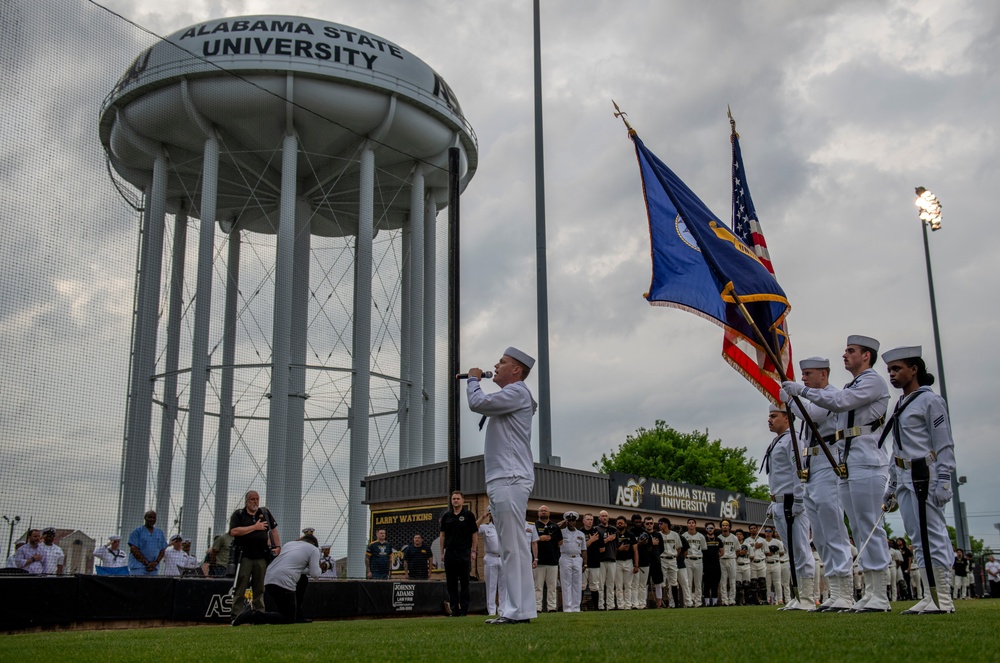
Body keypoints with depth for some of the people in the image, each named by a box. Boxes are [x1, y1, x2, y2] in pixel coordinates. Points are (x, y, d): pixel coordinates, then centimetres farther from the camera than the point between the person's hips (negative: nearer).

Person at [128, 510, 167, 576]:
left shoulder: (160, 532, 15)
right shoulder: (137, 531, 2)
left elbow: (162, 550, 13)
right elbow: (133, 549, -6)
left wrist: (156, 562, -4)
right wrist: (147, 563, -9)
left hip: (154, 569, 4)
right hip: (138, 568, -4)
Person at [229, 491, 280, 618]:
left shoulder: (265, 512, 14)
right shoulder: (238, 514, 2)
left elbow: (273, 530, 19)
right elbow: (233, 531, -13)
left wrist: (278, 546, 7)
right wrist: (255, 527, -11)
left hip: (262, 557, 4)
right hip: (245, 556, -3)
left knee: (260, 588, 7)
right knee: (240, 588, -3)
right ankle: (236, 615, -1)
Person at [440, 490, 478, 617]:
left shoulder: (468, 515, 2)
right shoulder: (446, 516, 10)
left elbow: (474, 534, 3)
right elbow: (442, 535, 13)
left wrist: (474, 551, -4)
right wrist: (442, 552, 8)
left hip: (464, 553, -3)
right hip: (450, 553, 3)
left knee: (464, 583, -1)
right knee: (451, 583, 4)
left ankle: (464, 610, 3)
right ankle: (454, 610, 10)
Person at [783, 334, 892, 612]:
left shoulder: (873, 381, -4)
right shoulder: (850, 387, 24)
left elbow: (839, 402, -18)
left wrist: (802, 390, -15)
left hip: (866, 463, -10)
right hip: (847, 464, 10)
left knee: (870, 526, -10)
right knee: (860, 530, 7)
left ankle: (880, 597, -9)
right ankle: (869, 593, 10)